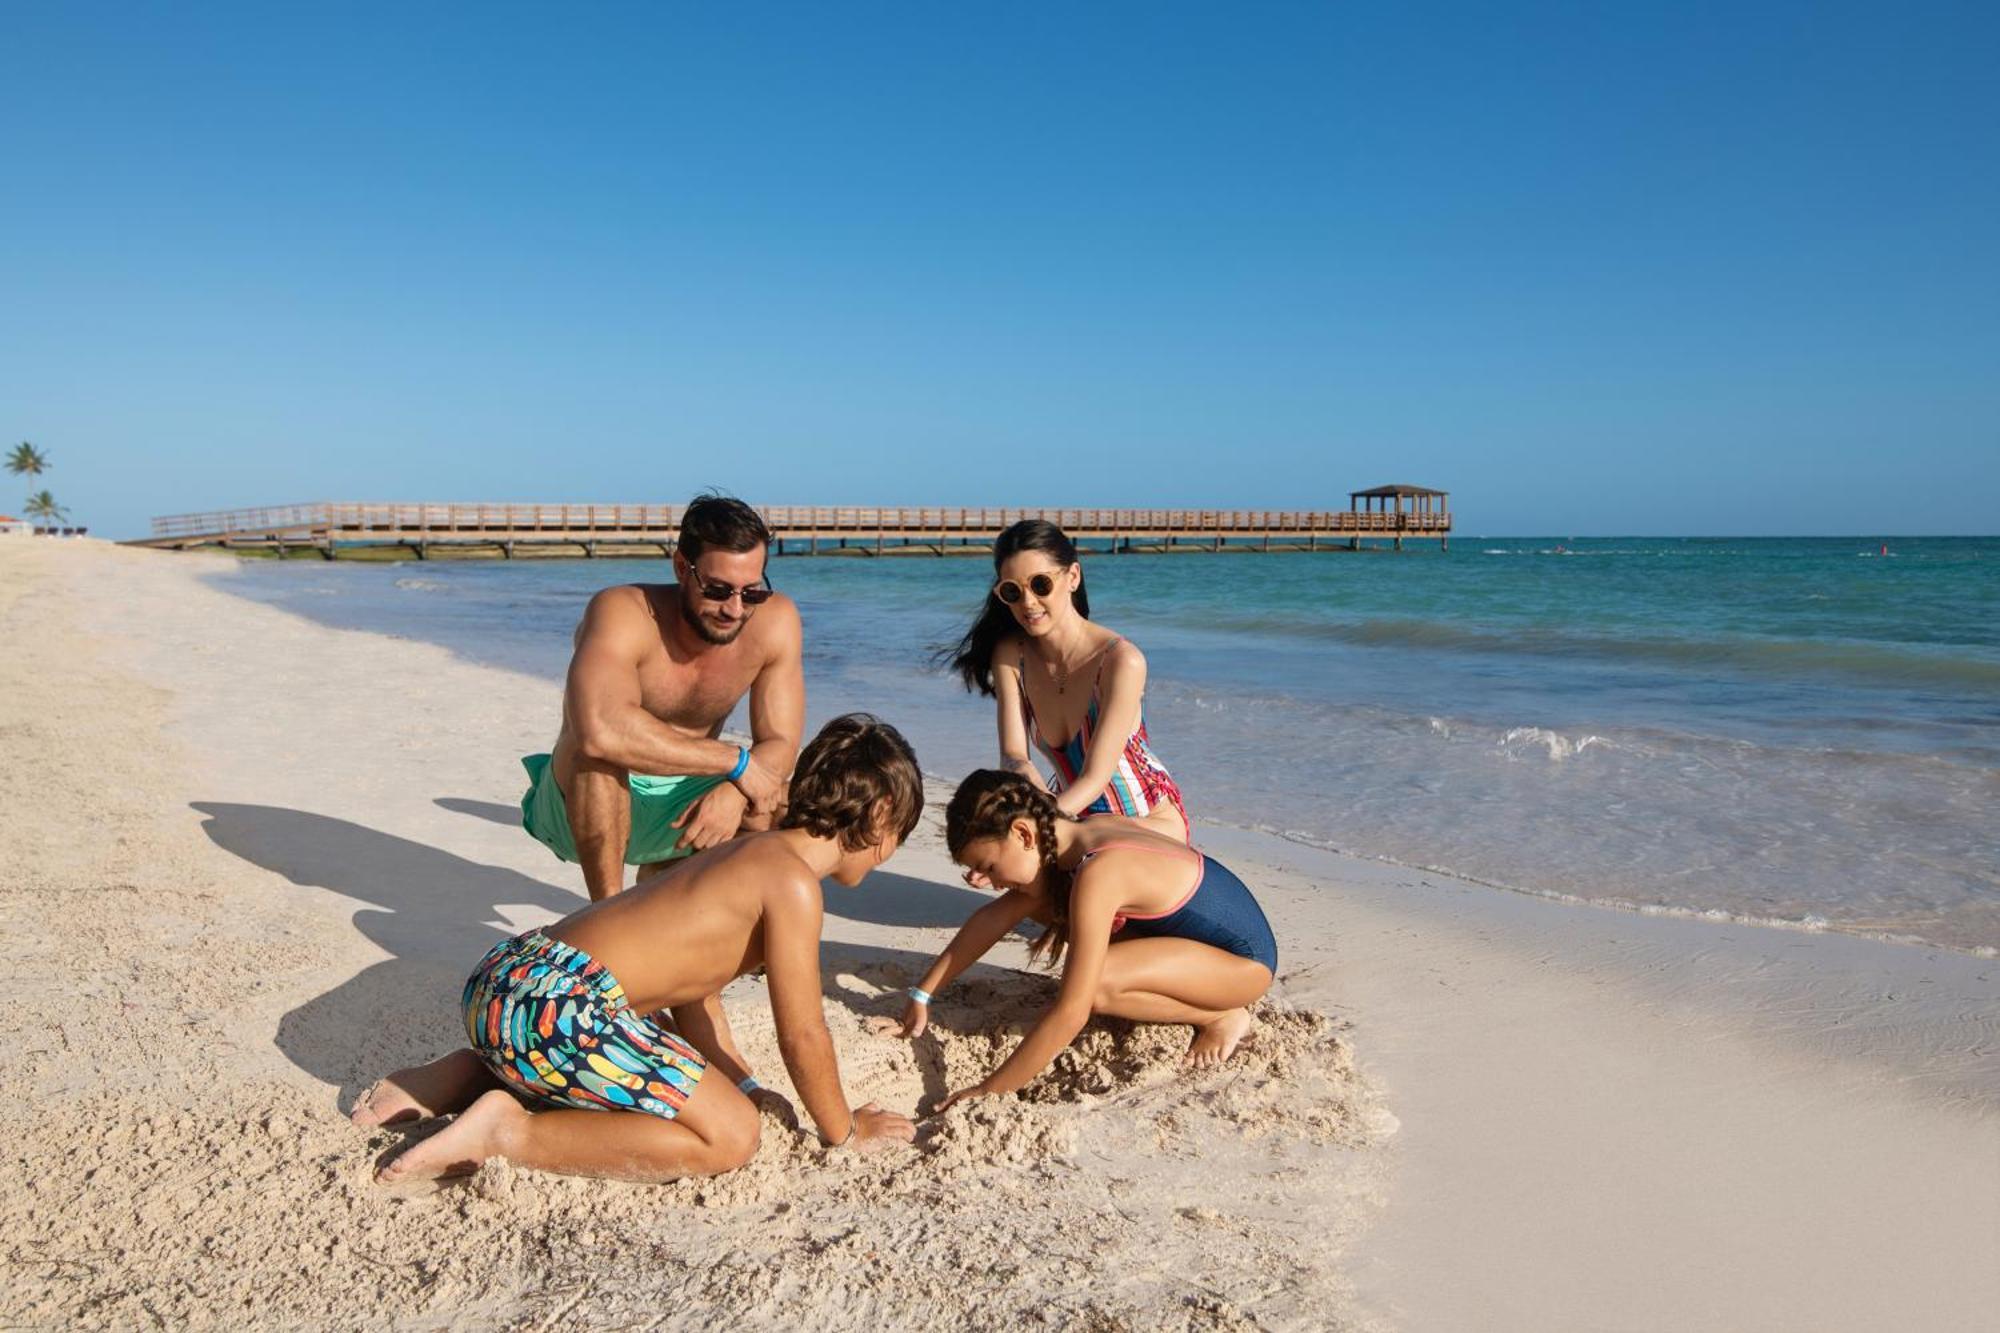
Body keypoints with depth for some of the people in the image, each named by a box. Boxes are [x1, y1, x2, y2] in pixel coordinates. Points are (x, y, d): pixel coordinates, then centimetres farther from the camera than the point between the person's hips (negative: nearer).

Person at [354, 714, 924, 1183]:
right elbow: (803, 1035, -9)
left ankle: (466, 1076, 21)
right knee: (730, 1137, -9)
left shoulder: (748, 855, 20)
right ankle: (507, 1133, -10)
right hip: (553, 1007, -10)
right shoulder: (792, 881, -10)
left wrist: (745, 1087, 26)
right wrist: (844, 1130, 7)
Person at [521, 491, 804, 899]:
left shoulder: (776, 620, -14)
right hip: (579, 804, -6)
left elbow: (780, 745, -13)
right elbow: (600, 730, -47)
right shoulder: (623, 613, -28)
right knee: (596, 748, -35)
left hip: (679, 798, 6)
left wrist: (733, 792, -36)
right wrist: (735, 761, -40)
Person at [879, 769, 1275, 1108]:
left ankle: (1222, 1016, -5)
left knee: (1093, 984, -31)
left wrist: (989, 1091, -26)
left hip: (1246, 958, -9)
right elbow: (996, 917, 4)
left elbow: (1071, 1013, -33)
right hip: (1202, 936, 9)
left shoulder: (1097, 874, -30)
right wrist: (921, 996, 3)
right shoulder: (1081, 835, -4)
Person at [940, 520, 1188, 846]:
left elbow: (1095, 777, -27)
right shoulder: (1011, 655, -8)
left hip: (1152, 818, -5)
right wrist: (1025, 775, -39)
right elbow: (1012, 753, -14)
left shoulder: (1121, 660, -25)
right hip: (1077, 816, 5)